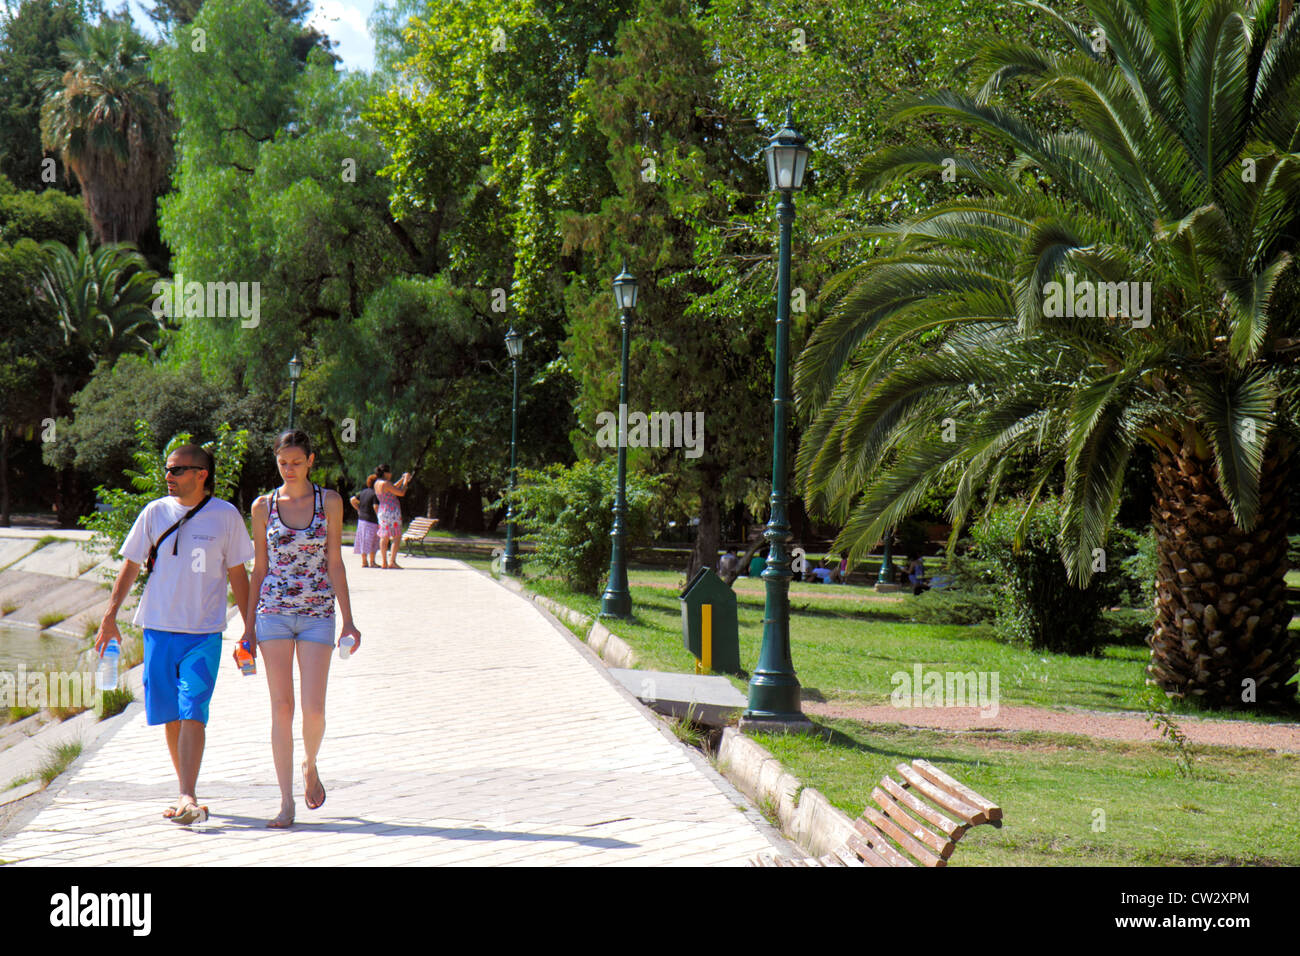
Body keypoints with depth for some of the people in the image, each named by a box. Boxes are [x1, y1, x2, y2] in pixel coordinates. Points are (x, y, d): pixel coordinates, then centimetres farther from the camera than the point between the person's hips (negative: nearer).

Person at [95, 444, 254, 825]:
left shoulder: (226, 515, 0)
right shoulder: (155, 513, 4)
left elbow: (237, 573, 7)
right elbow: (131, 565, 9)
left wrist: (249, 627, 5)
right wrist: (110, 615, 2)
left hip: (204, 633, -3)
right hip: (159, 627, 3)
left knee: (192, 712, -13)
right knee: (170, 716, 7)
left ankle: (188, 798, -16)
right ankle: (186, 792, 20)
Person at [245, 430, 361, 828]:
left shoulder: (330, 502, 3)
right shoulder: (263, 506, 5)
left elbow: (335, 564, 3)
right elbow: (259, 569, 10)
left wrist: (348, 620, -2)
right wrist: (248, 626, 8)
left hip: (317, 614, -1)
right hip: (273, 611, 1)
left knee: (313, 708, -8)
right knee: (281, 707, -3)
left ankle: (310, 766, 24)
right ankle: (286, 802, 2)